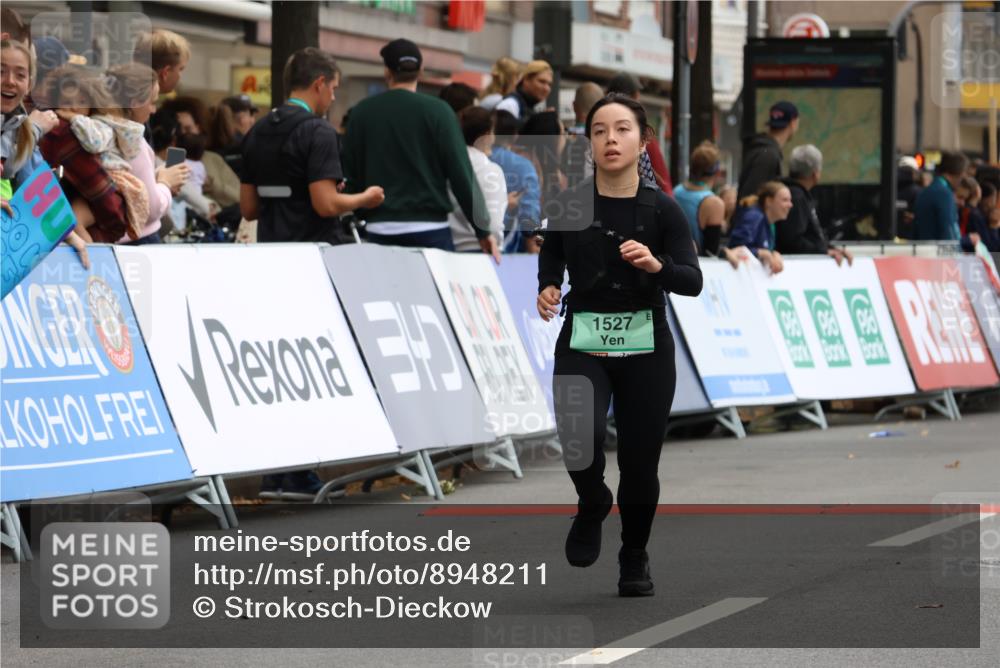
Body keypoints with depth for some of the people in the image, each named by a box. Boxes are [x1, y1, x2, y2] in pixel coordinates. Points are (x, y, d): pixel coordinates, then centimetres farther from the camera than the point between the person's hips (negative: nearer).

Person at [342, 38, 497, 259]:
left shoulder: (362, 112, 4)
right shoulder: (437, 111, -4)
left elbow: (350, 174, 7)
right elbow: (461, 174, -7)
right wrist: (483, 230, -3)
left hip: (380, 230, 3)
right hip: (429, 227, -3)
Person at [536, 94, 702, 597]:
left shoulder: (661, 209, -5)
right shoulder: (567, 206, -3)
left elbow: (692, 281, -11)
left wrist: (656, 264, -29)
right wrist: (547, 290, -3)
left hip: (645, 347, 0)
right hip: (582, 344, 0)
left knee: (639, 461, 3)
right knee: (579, 435, -25)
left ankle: (634, 557, 30)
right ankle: (592, 505, 9)